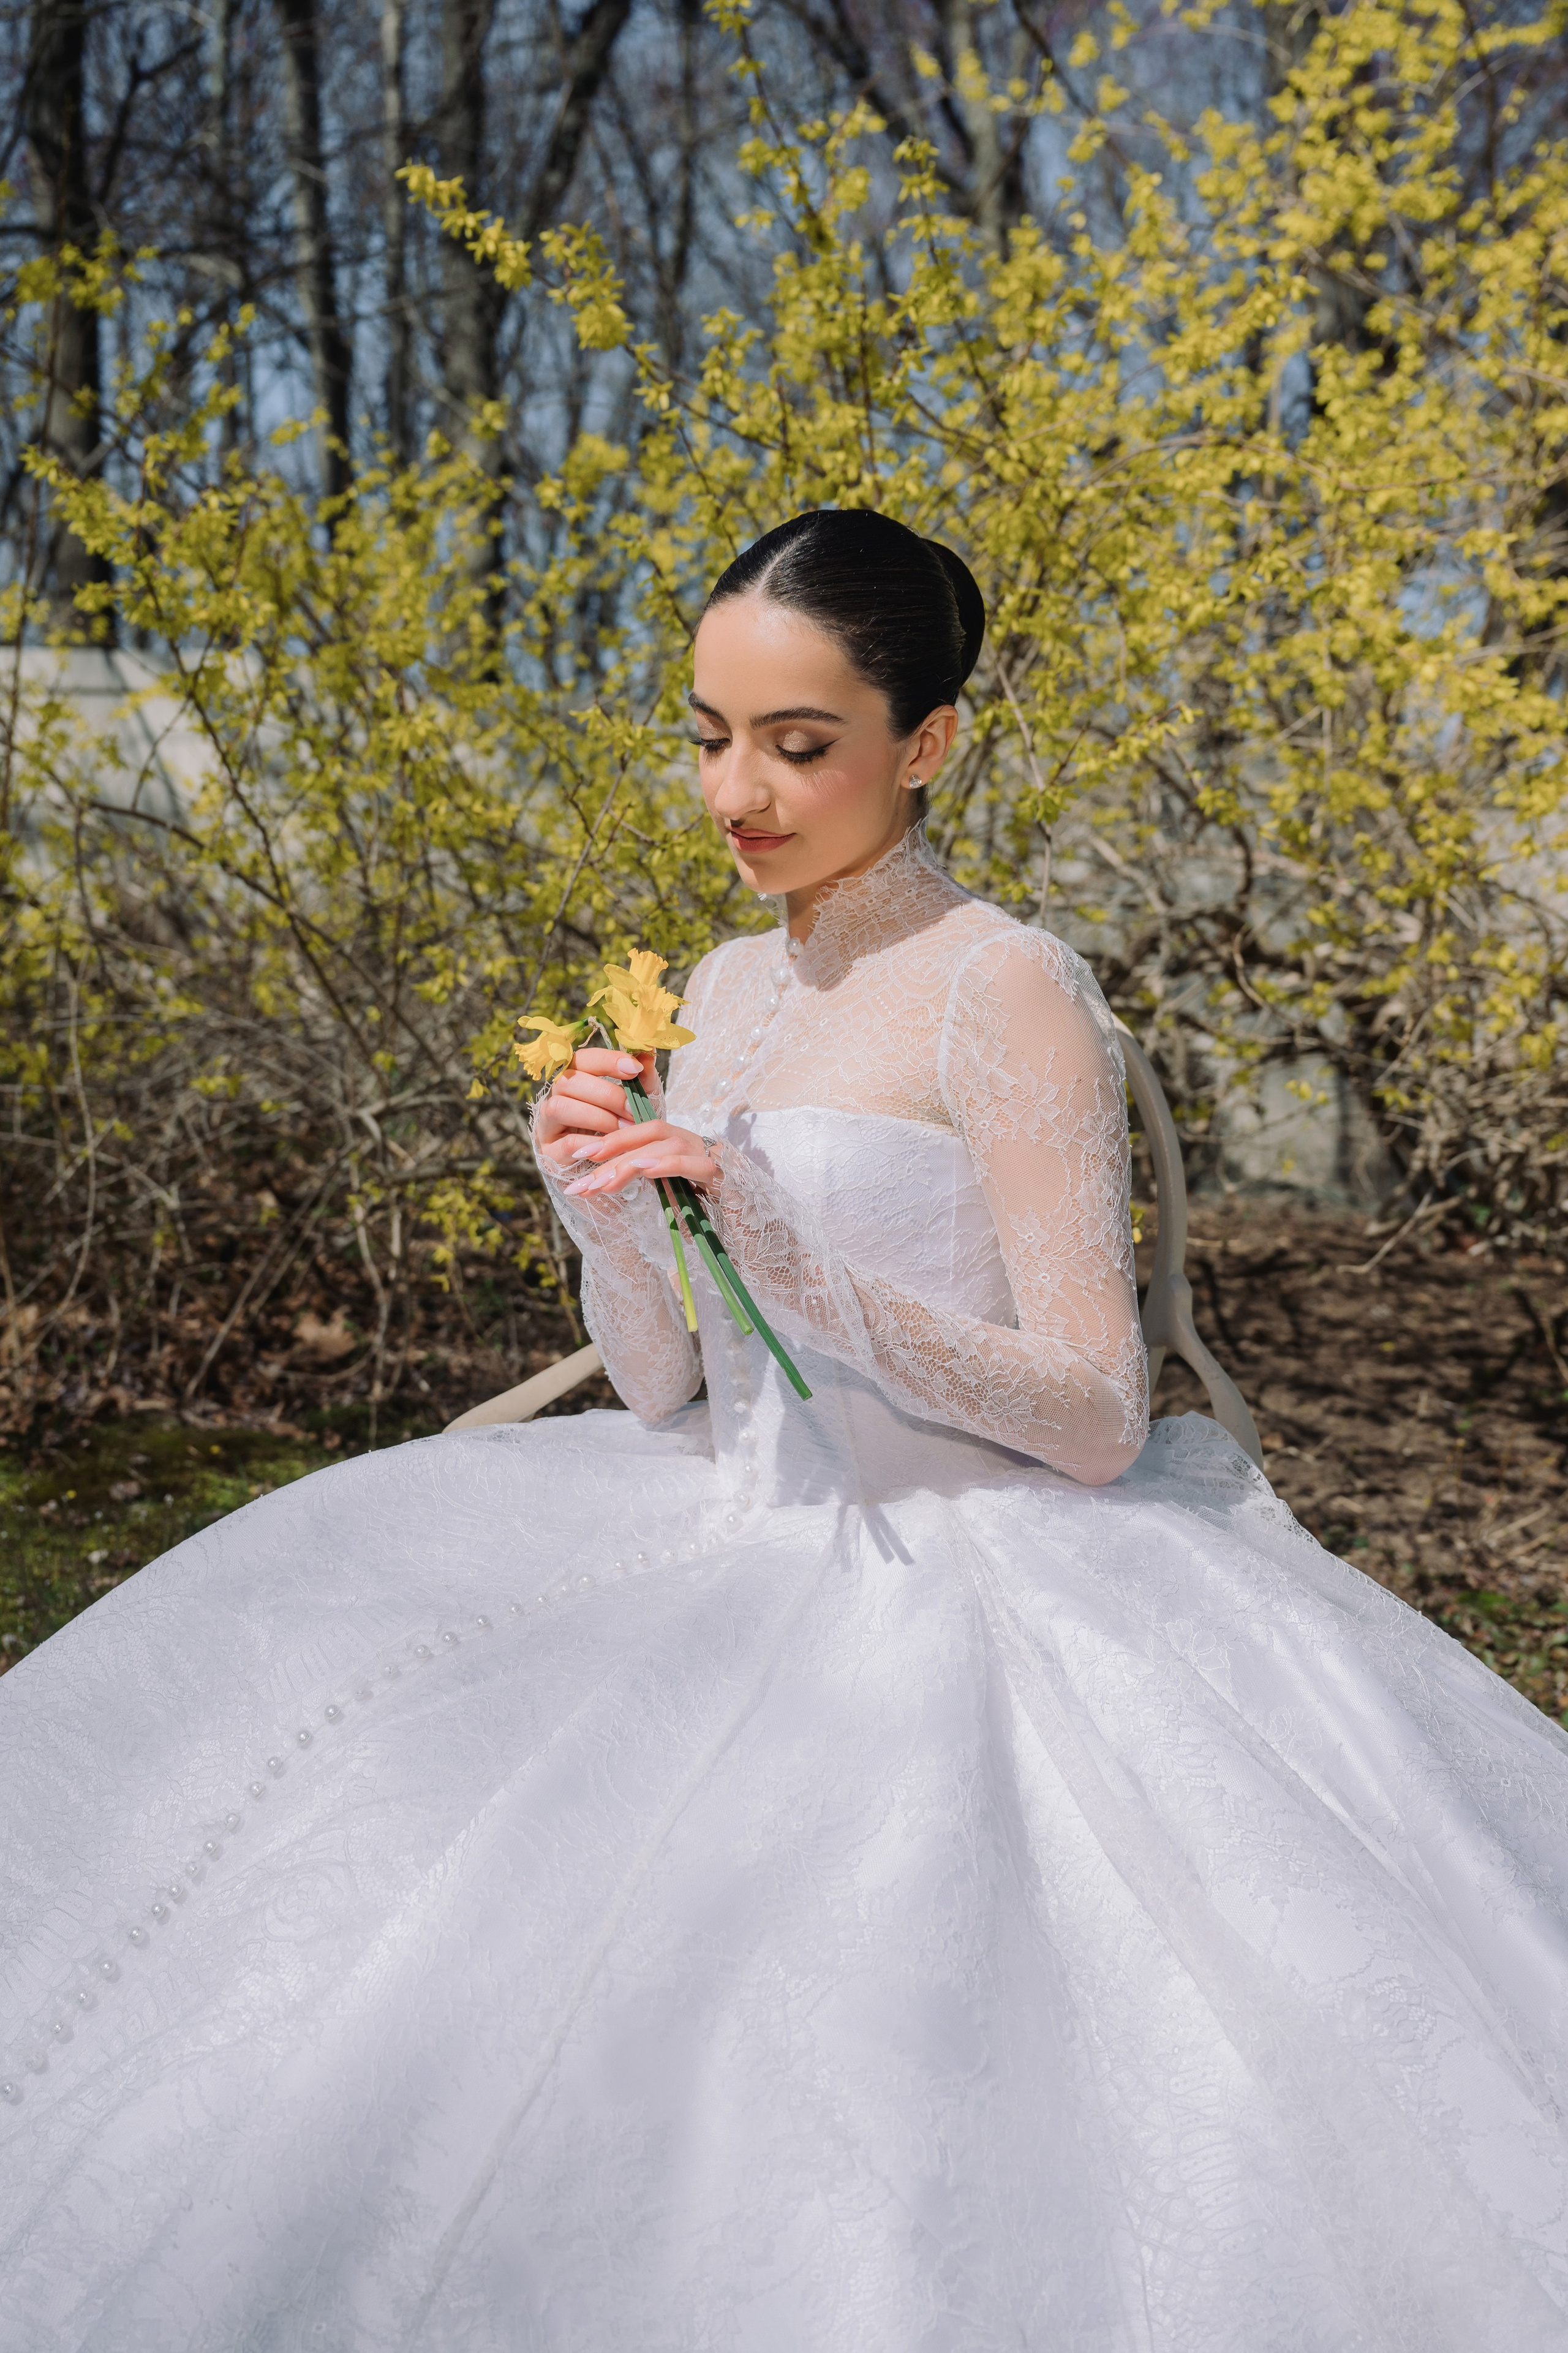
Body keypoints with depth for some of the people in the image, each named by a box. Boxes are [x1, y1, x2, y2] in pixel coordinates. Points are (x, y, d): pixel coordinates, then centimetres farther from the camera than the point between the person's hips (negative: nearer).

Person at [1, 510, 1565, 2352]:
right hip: (749, 1563, 7)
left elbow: (1095, 1421, -15)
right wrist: (608, 1226, -10)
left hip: (964, 1601, -7)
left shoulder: (1004, 993, -12)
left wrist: (809, 1272, -25)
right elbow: (668, 1394, 10)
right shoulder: (727, 990, 11)